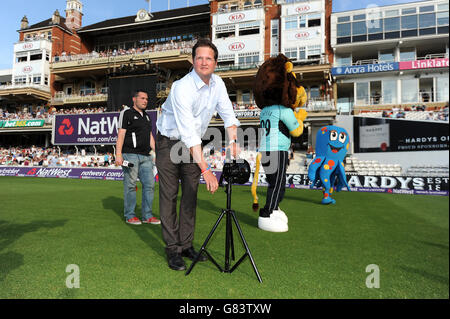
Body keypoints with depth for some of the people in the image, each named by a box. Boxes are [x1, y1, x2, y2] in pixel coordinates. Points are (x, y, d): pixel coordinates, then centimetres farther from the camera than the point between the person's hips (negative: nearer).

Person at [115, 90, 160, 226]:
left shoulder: (147, 117, 23)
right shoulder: (127, 113, 2)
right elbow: (121, 134, -6)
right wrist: (118, 154, -15)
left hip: (145, 156, 7)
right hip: (130, 155, -6)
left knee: (149, 184, 2)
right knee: (130, 185, -3)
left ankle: (147, 215, 10)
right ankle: (129, 216, 8)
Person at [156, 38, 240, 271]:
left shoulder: (217, 83, -4)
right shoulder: (182, 88, -27)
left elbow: (227, 114, 6)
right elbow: (188, 133, -34)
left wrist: (233, 141, -11)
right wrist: (206, 170, -37)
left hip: (193, 145, 6)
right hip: (169, 143, -6)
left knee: (190, 195, 7)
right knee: (169, 196, -4)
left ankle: (186, 245, 18)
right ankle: (172, 250, 6)